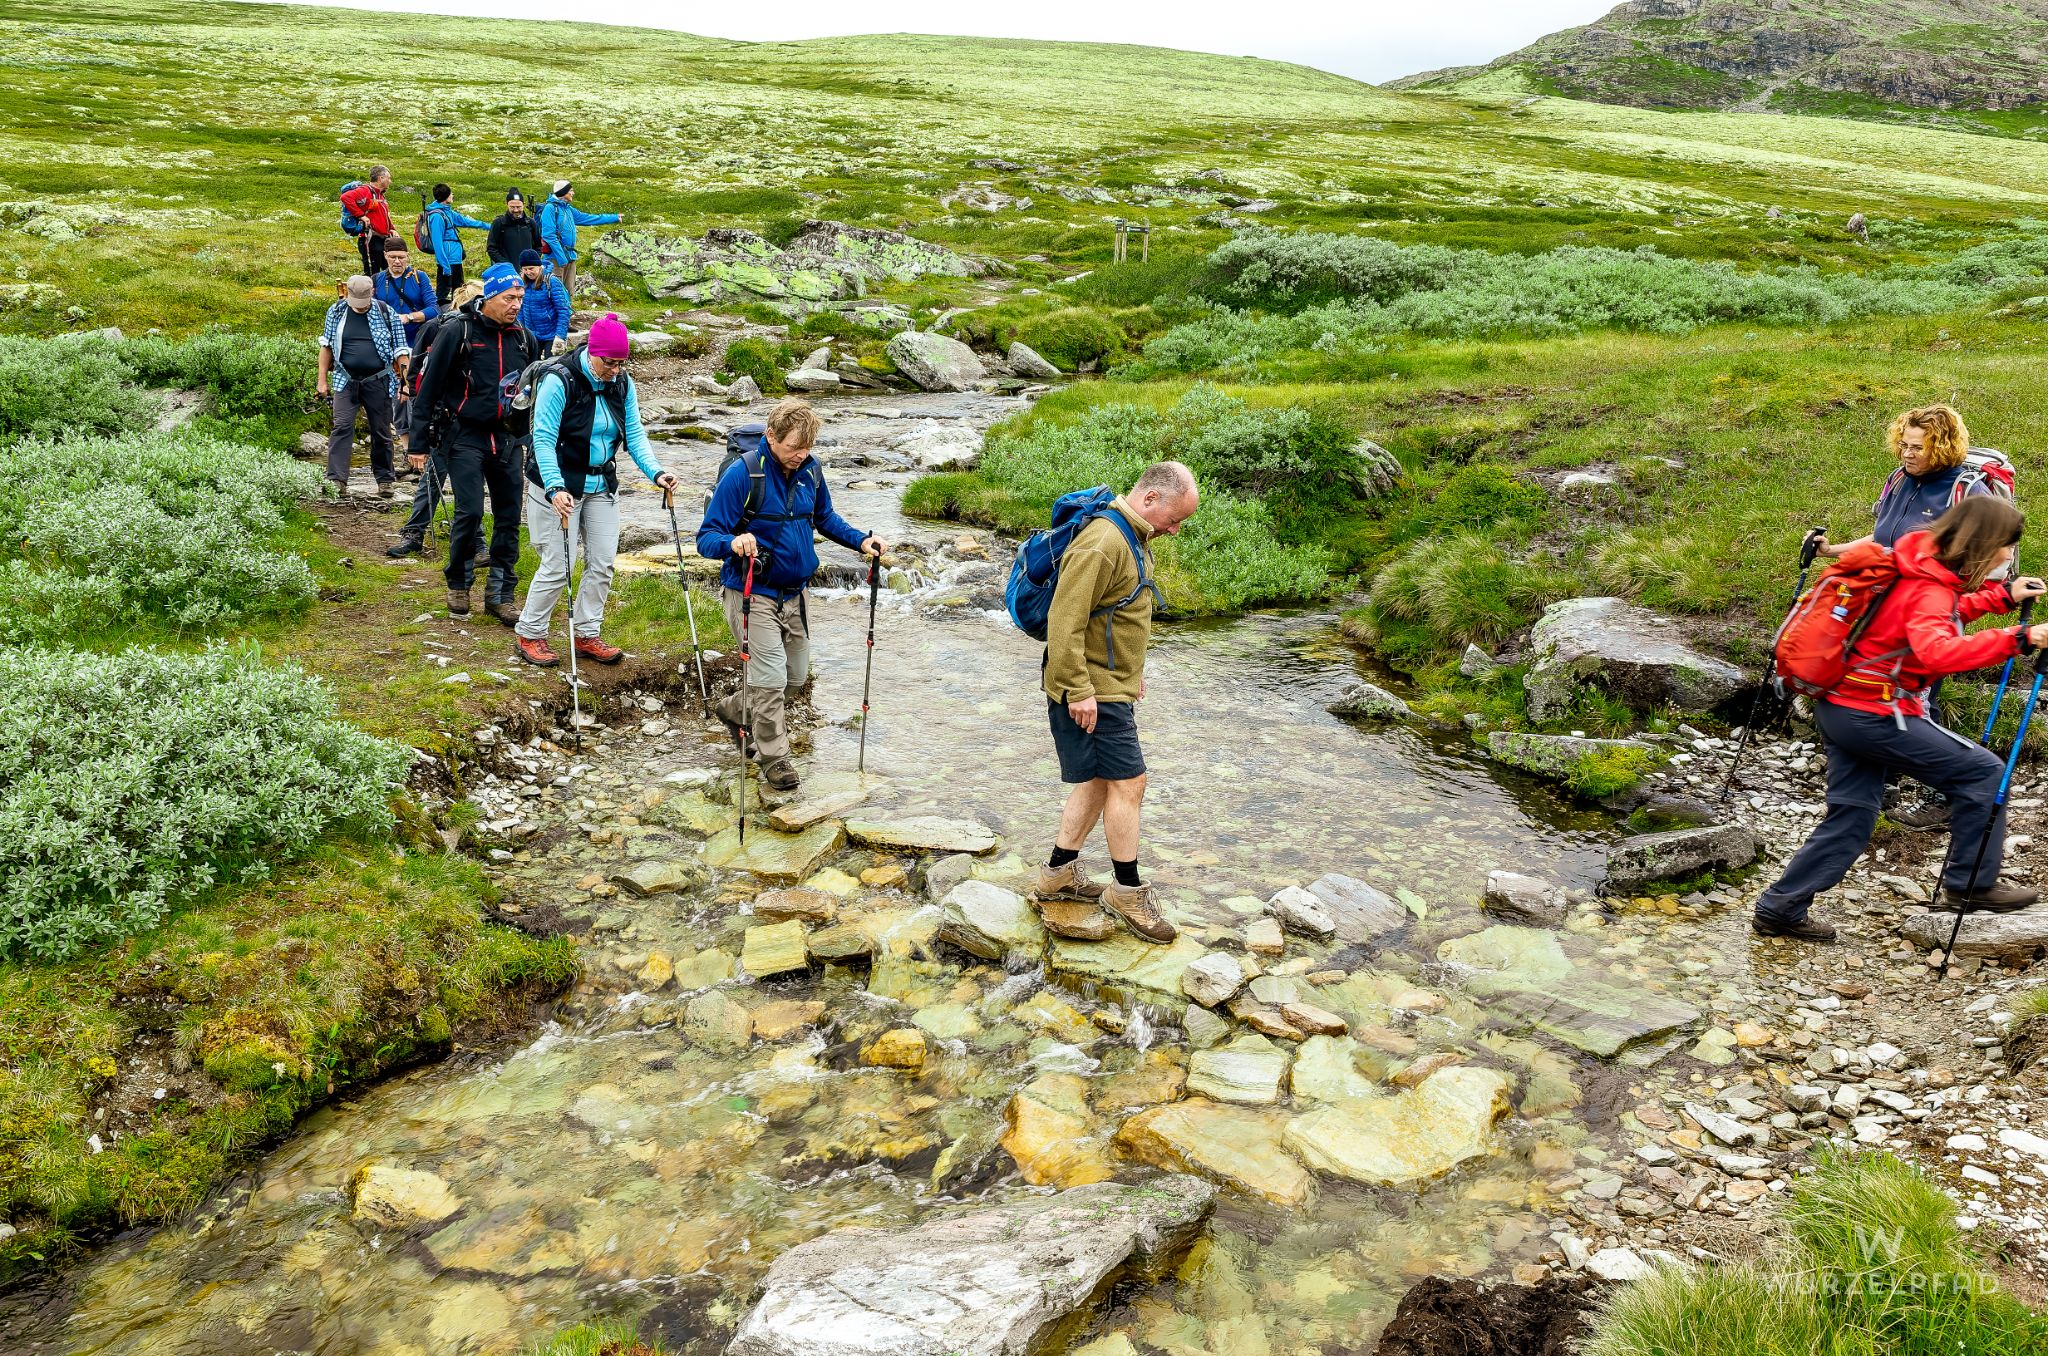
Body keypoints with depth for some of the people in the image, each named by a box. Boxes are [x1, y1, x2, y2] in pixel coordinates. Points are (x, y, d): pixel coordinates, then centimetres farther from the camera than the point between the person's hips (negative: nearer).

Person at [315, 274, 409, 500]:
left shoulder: (386, 313, -1)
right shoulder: (336, 312, 4)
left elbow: (401, 350, 2)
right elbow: (327, 346, 12)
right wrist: (322, 379, 9)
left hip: (378, 381, -1)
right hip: (346, 380, 1)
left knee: (381, 432, 6)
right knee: (342, 427, -10)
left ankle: (384, 480, 19)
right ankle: (337, 480, -13)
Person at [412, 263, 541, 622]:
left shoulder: (525, 339, 6)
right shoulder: (458, 333, -8)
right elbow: (429, 386, -4)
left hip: (506, 439, 5)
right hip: (465, 435, -5)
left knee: (509, 517, 4)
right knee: (470, 512, -12)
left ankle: (501, 595, 14)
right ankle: (459, 586, 9)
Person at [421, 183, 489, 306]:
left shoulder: (448, 212, 10)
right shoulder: (437, 216, -17)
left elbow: (464, 221, 25)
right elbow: (437, 243, -20)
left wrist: (486, 226, 31)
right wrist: (445, 266, -23)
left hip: (456, 260, 10)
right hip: (447, 262, -10)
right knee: (442, 294, -7)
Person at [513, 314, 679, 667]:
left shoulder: (623, 384, -2)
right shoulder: (559, 380, -20)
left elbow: (634, 434, -1)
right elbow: (544, 439, -22)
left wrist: (655, 472, -17)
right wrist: (554, 487, -34)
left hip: (602, 486, 6)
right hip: (559, 486, -6)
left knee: (602, 564, 7)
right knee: (557, 566, -3)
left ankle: (585, 635, 21)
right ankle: (529, 634, 15)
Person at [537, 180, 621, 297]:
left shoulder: (568, 209, 16)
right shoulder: (550, 208, -9)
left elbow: (587, 218, 26)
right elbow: (549, 235, -16)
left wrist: (615, 218, 31)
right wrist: (561, 257, -20)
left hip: (570, 256, 9)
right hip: (557, 257, -9)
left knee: (569, 292, 11)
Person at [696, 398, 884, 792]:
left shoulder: (810, 470, -3)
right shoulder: (743, 474, -20)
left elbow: (825, 518, 16)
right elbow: (706, 538, -19)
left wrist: (860, 540, 0)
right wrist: (733, 542, -41)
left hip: (794, 593, 7)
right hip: (753, 594, -7)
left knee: (796, 678, 18)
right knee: (771, 678, -9)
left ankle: (735, 711, 42)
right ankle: (774, 757, 11)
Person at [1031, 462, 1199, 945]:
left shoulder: (1133, 539, 11)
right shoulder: (1102, 544, -23)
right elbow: (1065, 621, -26)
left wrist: (1132, 672, 26)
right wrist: (1079, 690, -26)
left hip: (1112, 684, 11)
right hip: (1091, 692, -11)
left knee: (1100, 780, 16)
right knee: (1128, 782, -4)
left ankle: (1058, 875, 27)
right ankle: (1128, 892, 9)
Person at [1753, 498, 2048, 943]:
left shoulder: (1921, 567, 9)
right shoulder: (1929, 588, -19)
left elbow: (1942, 615, 30)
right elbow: (1936, 651, -38)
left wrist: (2003, 596, 21)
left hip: (1841, 706, 10)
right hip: (1874, 715, -10)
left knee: (1852, 814, 11)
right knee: (1982, 770, -1)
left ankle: (1780, 908, 12)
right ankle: (1972, 884, 10)